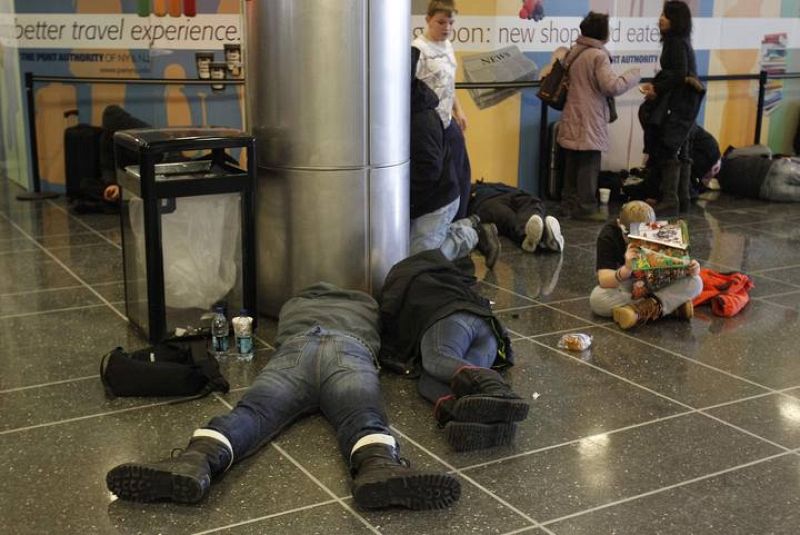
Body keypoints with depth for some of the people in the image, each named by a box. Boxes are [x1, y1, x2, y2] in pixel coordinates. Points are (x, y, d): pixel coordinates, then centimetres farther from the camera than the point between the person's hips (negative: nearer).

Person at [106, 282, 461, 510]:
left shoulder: (293, 303, 46)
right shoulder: (370, 305, 45)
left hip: (294, 348, 1)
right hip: (348, 348, -1)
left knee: (251, 411, -22)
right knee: (363, 415, -27)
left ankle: (197, 461, -54)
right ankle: (378, 466, -63)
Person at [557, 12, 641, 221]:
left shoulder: (574, 52, 12)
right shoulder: (598, 56, -15)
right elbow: (613, 86, -20)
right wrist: (634, 75, -6)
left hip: (573, 121, 9)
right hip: (590, 122, -9)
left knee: (572, 164, 14)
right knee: (589, 166, -2)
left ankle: (569, 203, 21)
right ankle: (585, 208, 2)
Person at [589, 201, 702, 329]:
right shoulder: (608, 235, -20)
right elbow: (604, 280, -30)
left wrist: (691, 269, -33)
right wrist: (627, 269, -50)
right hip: (624, 291, -1)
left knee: (695, 282, -23)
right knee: (596, 298, -36)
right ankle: (672, 305, -31)